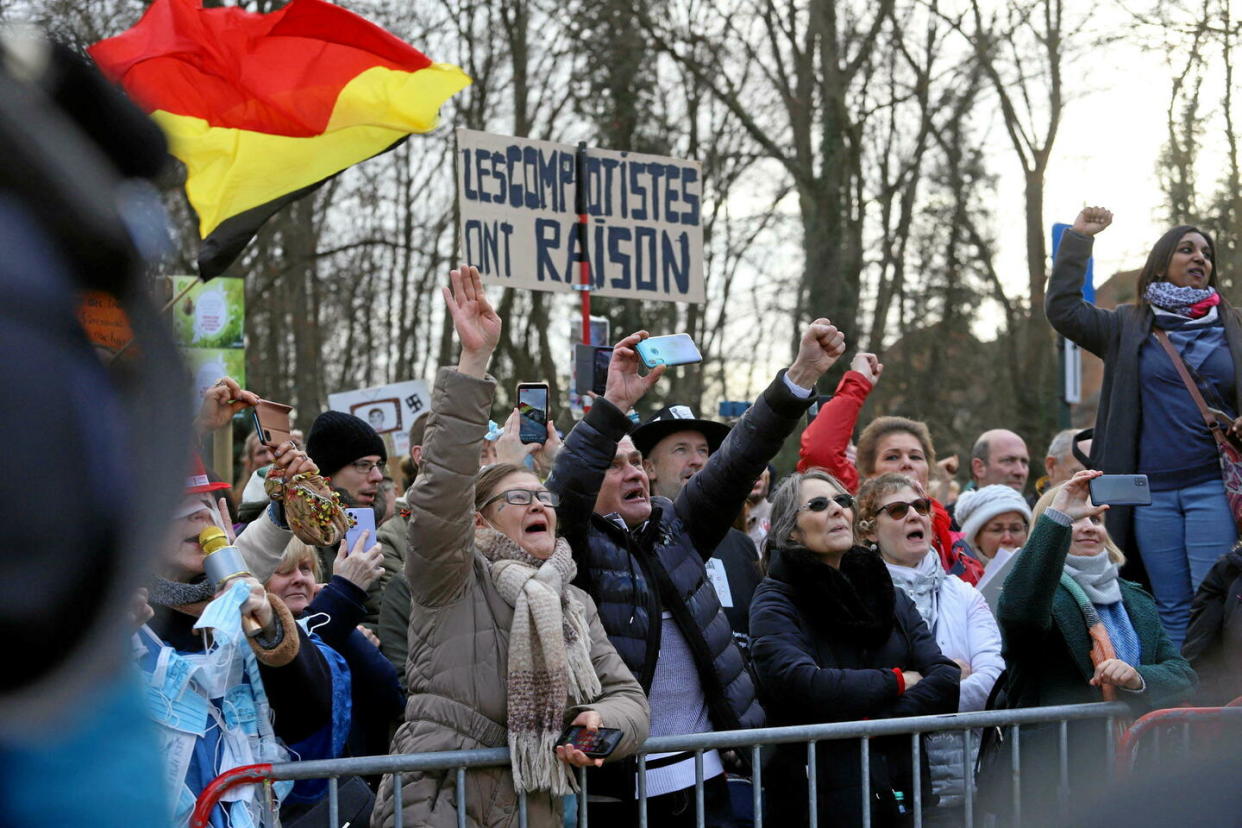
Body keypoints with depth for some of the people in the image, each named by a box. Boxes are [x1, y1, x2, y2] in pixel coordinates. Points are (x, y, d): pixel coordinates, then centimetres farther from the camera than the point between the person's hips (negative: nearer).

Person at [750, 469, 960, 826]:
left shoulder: (893, 598, 11)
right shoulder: (774, 604, -4)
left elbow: (947, 680, -2)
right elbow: (802, 686, -21)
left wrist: (872, 726, -16)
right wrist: (897, 681, -8)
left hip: (903, 793, 5)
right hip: (820, 798, -5)